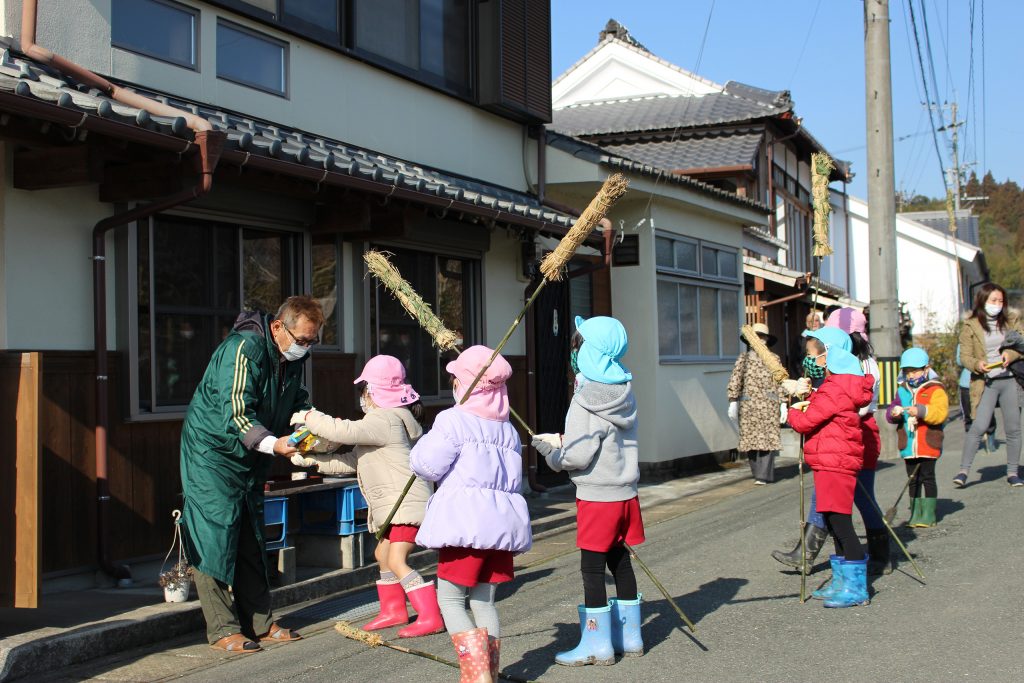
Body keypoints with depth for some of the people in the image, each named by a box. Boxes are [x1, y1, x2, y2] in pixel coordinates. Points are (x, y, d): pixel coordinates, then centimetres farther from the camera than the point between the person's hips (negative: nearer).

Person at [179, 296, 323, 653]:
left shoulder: (291, 358, 3)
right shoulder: (243, 348, -24)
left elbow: (298, 403, 13)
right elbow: (236, 413, -30)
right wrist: (272, 444, -42)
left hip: (251, 458, 9)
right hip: (213, 452, -9)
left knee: (252, 539, 10)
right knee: (216, 535, -10)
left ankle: (258, 623, 16)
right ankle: (223, 629, -4)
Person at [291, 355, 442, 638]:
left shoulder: (384, 420, -14)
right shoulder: (386, 420, 21)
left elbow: (342, 431, -25)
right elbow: (349, 461, 21)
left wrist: (310, 418, -10)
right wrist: (312, 460, 16)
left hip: (406, 502, -12)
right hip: (394, 505, 12)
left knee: (397, 561, -18)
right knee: (383, 554, 22)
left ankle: (430, 616, -21)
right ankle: (393, 609, 34)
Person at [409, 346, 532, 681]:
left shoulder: (453, 420, -8)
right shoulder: (508, 429, 13)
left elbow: (426, 465, -6)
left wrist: (423, 444, 12)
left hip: (466, 524, -7)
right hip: (502, 522, 7)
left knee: (451, 600, 1)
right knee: (484, 600, 14)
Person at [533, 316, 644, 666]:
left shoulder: (586, 403, -19)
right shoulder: (624, 393, 4)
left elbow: (578, 456, -20)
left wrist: (550, 452, -2)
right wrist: (561, 440, 10)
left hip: (597, 496, -8)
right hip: (625, 492, 8)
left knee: (592, 567, 1)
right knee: (620, 561, 15)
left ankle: (597, 644, 7)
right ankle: (628, 635, 24)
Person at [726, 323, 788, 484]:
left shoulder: (774, 359, 9)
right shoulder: (743, 358, 8)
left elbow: (780, 382, 7)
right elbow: (735, 381, 3)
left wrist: (783, 404, 2)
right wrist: (733, 402, -4)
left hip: (769, 406, -1)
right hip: (748, 406, 1)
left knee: (768, 439, -8)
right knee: (750, 439, 0)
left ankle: (764, 475, -8)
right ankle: (757, 473, 10)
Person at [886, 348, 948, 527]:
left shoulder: (935, 390, -4)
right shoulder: (902, 391, 13)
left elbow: (940, 412, -16)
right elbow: (890, 413, 11)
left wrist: (921, 411, -27)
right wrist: (894, 413, -12)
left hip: (928, 444, -5)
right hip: (908, 445, 5)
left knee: (927, 477, -1)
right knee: (913, 479, 11)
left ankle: (929, 513, 6)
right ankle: (916, 513, 18)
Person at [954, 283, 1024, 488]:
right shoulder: (970, 327, 2)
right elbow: (965, 356, -1)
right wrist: (977, 364, -21)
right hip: (986, 383, -3)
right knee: (979, 426, -15)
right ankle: (963, 470, -10)